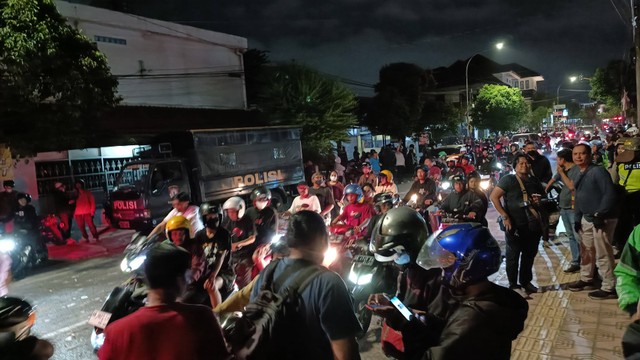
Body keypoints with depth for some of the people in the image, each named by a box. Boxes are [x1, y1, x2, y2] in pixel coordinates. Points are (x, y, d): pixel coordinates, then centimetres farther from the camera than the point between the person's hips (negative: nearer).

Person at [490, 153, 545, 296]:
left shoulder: (535, 181, 12)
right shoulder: (508, 179, -7)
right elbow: (494, 196, -13)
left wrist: (539, 201, 0)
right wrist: (504, 216, -18)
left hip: (533, 224, 6)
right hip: (515, 225, -6)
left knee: (530, 254, 15)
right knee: (513, 255, 2)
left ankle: (526, 282, 31)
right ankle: (513, 285, 11)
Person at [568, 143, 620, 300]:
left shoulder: (598, 171, -14)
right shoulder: (580, 175, 13)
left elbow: (609, 194, -21)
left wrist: (600, 214, -23)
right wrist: (578, 219, 14)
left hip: (602, 218, -9)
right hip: (587, 218, 9)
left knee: (603, 254, -5)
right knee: (586, 250, 19)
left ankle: (609, 288, 4)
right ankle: (586, 279, 34)